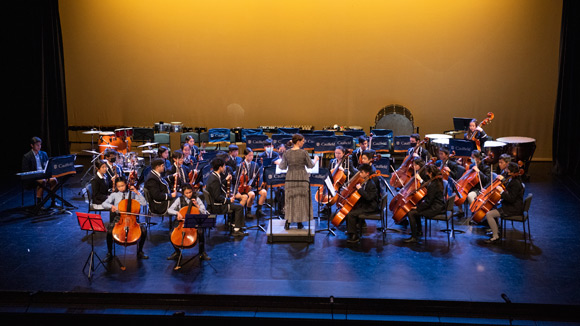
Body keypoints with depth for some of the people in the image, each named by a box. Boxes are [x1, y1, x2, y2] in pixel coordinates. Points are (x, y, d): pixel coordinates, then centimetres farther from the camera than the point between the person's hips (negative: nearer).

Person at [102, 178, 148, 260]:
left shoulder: (132, 194, 6)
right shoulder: (114, 195, 6)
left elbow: (144, 203, -3)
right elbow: (104, 204, -6)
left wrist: (137, 192, -9)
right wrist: (111, 206, -26)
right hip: (118, 218, 0)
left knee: (143, 229, -22)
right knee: (109, 230, -29)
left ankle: (140, 251, 1)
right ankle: (109, 253, -7)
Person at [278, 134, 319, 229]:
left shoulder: (287, 153, -2)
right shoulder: (304, 152, -10)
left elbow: (282, 167, 2)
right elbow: (310, 165, 0)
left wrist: (280, 162, 23)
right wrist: (315, 160, 20)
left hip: (290, 179, 2)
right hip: (302, 178, -2)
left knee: (289, 200, 11)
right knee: (301, 200, 9)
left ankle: (288, 222, 6)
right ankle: (300, 223, 12)